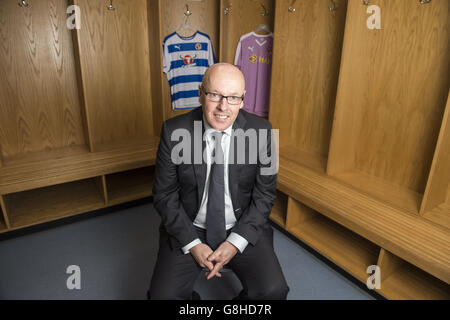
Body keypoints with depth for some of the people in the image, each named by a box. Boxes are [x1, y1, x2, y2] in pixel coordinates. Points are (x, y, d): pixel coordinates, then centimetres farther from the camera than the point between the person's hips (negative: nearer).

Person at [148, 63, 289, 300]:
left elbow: (265, 194, -5)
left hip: (242, 229, 1)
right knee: (163, 294, -16)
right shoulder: (173, 132, -12)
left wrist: (235, 243, -13)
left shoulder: (261, 131, -10)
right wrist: (192, 244, -12)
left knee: (273, 290, -16)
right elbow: (164, 195, -5)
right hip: (189, 230, 0)